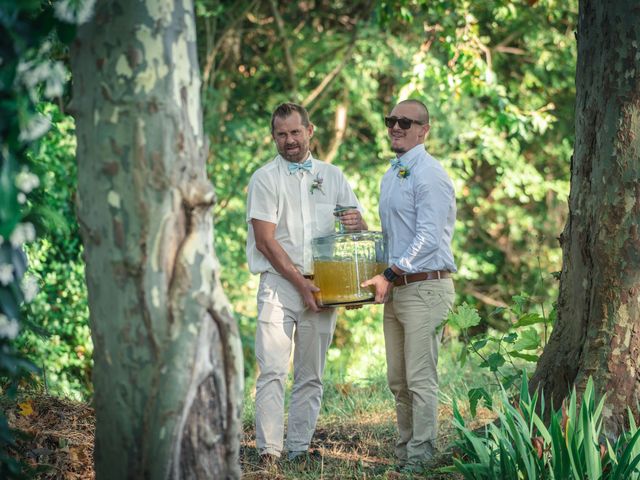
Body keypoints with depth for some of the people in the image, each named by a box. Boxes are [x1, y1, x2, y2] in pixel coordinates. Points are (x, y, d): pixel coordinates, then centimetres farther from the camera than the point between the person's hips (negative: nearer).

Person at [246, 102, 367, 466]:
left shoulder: (332, 176, 13)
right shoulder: (265, 179, 1)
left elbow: (361, 230, 15)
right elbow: (265, 240, -6)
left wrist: (357, 224, -11)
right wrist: (300, 282, -12)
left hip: (321, 285, 4)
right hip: (279, 282, -4)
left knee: (311, 376, 5)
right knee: (273, 371, -11)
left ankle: (299, 450, 9)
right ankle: (269, 451, -14)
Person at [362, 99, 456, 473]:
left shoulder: (429, 175, -11)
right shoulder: (390, 177, 18)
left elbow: (428, 238, -18)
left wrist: (390, 276, -18)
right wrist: (385, 280, 13)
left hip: (425, 287, -9)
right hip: (396, 288, 9)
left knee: (420, 380, -7)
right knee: (398, 381, 12)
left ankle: (419, 457, -4)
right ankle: (404, 449, 21)